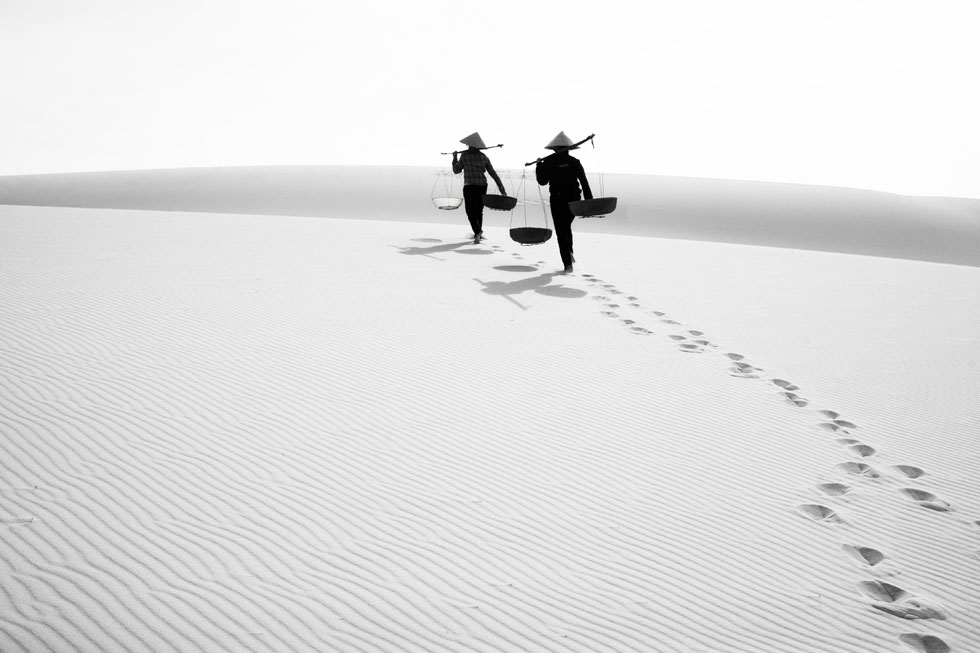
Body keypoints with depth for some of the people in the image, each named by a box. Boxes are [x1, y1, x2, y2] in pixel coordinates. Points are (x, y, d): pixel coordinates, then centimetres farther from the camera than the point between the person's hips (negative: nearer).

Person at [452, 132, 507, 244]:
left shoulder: (464, 155, -6)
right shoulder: (484, 157, 4)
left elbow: (456, 170, 3)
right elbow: (493, 173, 4)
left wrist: (454, 158, 19)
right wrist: (501, 187, 6)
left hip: (469, 187, -4)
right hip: (482, 186, 4)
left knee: (471, 211, -1)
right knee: (479, 210, 18)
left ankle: (478, 232, -24)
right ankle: (478, 234, 28)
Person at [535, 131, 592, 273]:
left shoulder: (548, 162, -4)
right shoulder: (574, 162, 1)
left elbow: (542, 181, 0)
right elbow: (584, 182, -2)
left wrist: (539, 166, 13)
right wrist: (589, 200, -1)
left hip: (557, 199, -2)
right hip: (574, 198, 2)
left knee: (561, 231, 3)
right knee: (566, 227, 24)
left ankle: (568, 263, -6)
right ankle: (569, 252, 6)